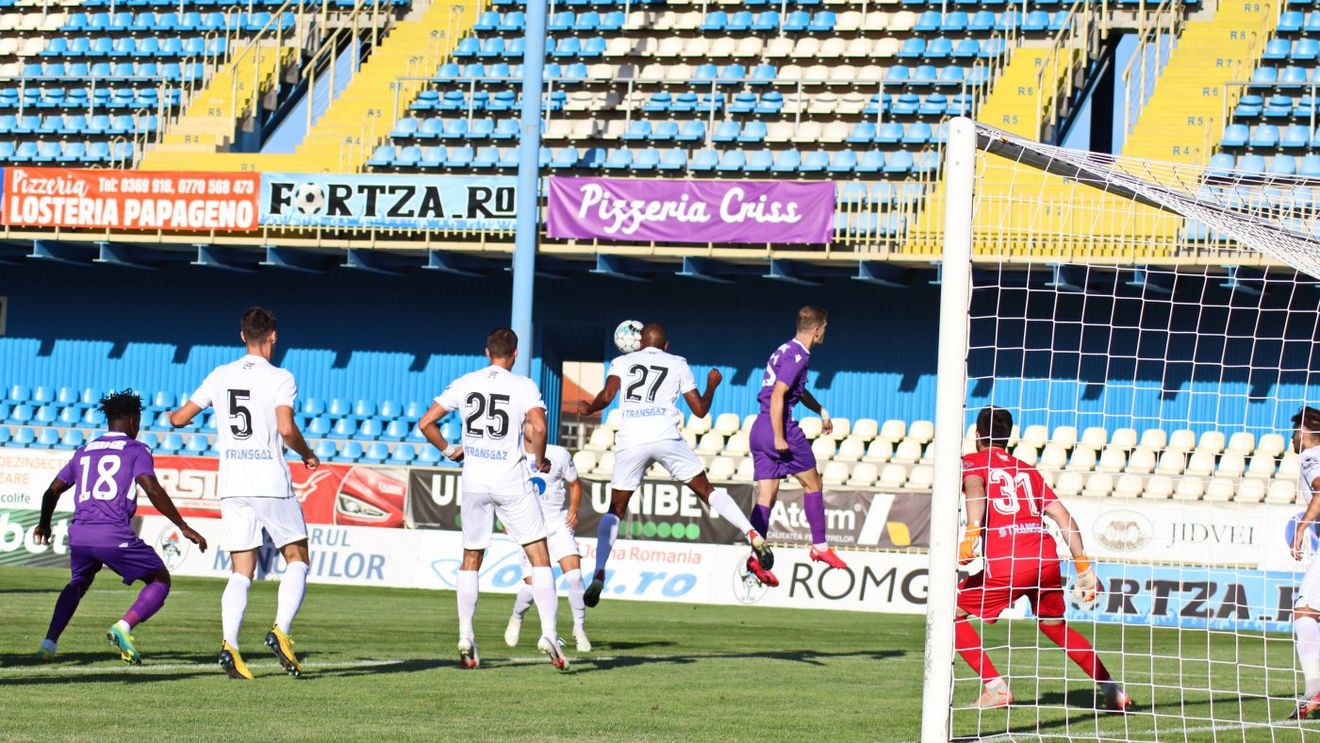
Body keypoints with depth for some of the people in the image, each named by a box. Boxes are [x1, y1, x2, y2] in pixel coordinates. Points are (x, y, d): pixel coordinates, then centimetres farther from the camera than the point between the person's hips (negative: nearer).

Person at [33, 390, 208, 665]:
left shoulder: (84, 451, 20)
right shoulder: (136, 450, 5)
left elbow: (53, 491, 27)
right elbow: (153, 490, -11)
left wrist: (44, 524, 45)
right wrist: (184, 528, -10)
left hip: (80, 535, 5)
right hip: (115, 536, -5)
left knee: (78, 584, 32)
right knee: (160, 580, 11)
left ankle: (49, 643, 16)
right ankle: (124, 626, -13)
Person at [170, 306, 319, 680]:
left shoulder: (220, 376, 8)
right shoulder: (280, 379, -5)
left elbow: (180, 418, 12)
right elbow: (286, 428, -19)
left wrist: (172, 415, 36)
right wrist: (306, 455, 0)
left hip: (232, 485, 4)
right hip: (272, 483, -4)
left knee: (241, 570, 5)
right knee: (297, 558, 11)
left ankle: (229, 644, -15)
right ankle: (281, 630, -9)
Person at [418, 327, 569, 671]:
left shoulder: (464, 384, 5)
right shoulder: (524, 387, -4)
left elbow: (426, 423, 4)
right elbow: (538, 427, -20)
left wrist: (449, 450, 18)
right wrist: (539, 460, -3)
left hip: (474, 481, 3)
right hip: (512, 482, -3)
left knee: (471, 559, 16)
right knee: (539, 555, 3)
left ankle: (465, 636, 7)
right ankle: (548, 633, -10)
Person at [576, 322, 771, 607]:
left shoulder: (622, 362, 19)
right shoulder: (678, 364, 20)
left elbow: (607, 396, 1)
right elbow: (700, 409, 19)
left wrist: (588, 409, 22)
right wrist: (711, 385, 37)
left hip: (630, 441, 0)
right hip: (667, 438, 0)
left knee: (615, 511, 11)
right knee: (707, 490, 12)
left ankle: (598, 576, -4)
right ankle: (753, 535, -6)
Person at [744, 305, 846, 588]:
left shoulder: (787, 351, 16)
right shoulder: (797, 356, -13)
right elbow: (777, 395, -22)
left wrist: (821, 411, 43)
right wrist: (779, 438, -23)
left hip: (760, 428, 9)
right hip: (782, 427, -9)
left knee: (766, 497, 4)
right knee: (813, 485, 9)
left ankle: (755, 556, -5)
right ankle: (819, 546, 14)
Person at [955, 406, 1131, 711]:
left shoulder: (971, 462, 12)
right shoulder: (1027, 470, 25)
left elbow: (975, 488, -14)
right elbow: (1064, 518, 17)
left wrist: (972, 534, -27)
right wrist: (1083, 566, 17)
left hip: (1007, 563, -6)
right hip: (1047, 558, 6)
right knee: (1055, 626, 28)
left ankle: (995, 686, -1)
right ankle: (1112, 691, 28)